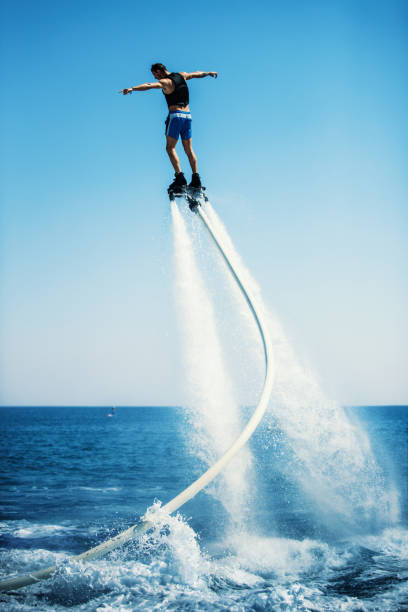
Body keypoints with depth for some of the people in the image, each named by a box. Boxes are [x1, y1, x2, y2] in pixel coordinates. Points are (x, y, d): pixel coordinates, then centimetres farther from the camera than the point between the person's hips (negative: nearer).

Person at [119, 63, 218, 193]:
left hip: (176, 114, -7)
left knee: (170, 148, -5)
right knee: (189, 149, 10)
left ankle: (180, 177, -18)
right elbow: (197, 74, 30)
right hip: (188, 115, 7)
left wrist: (132, 88, -34)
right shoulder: (181, 75, 14)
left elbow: (149, 85, -25)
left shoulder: (165, 82, -7)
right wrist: (208, 73, 48)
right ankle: (196, 179, 7)